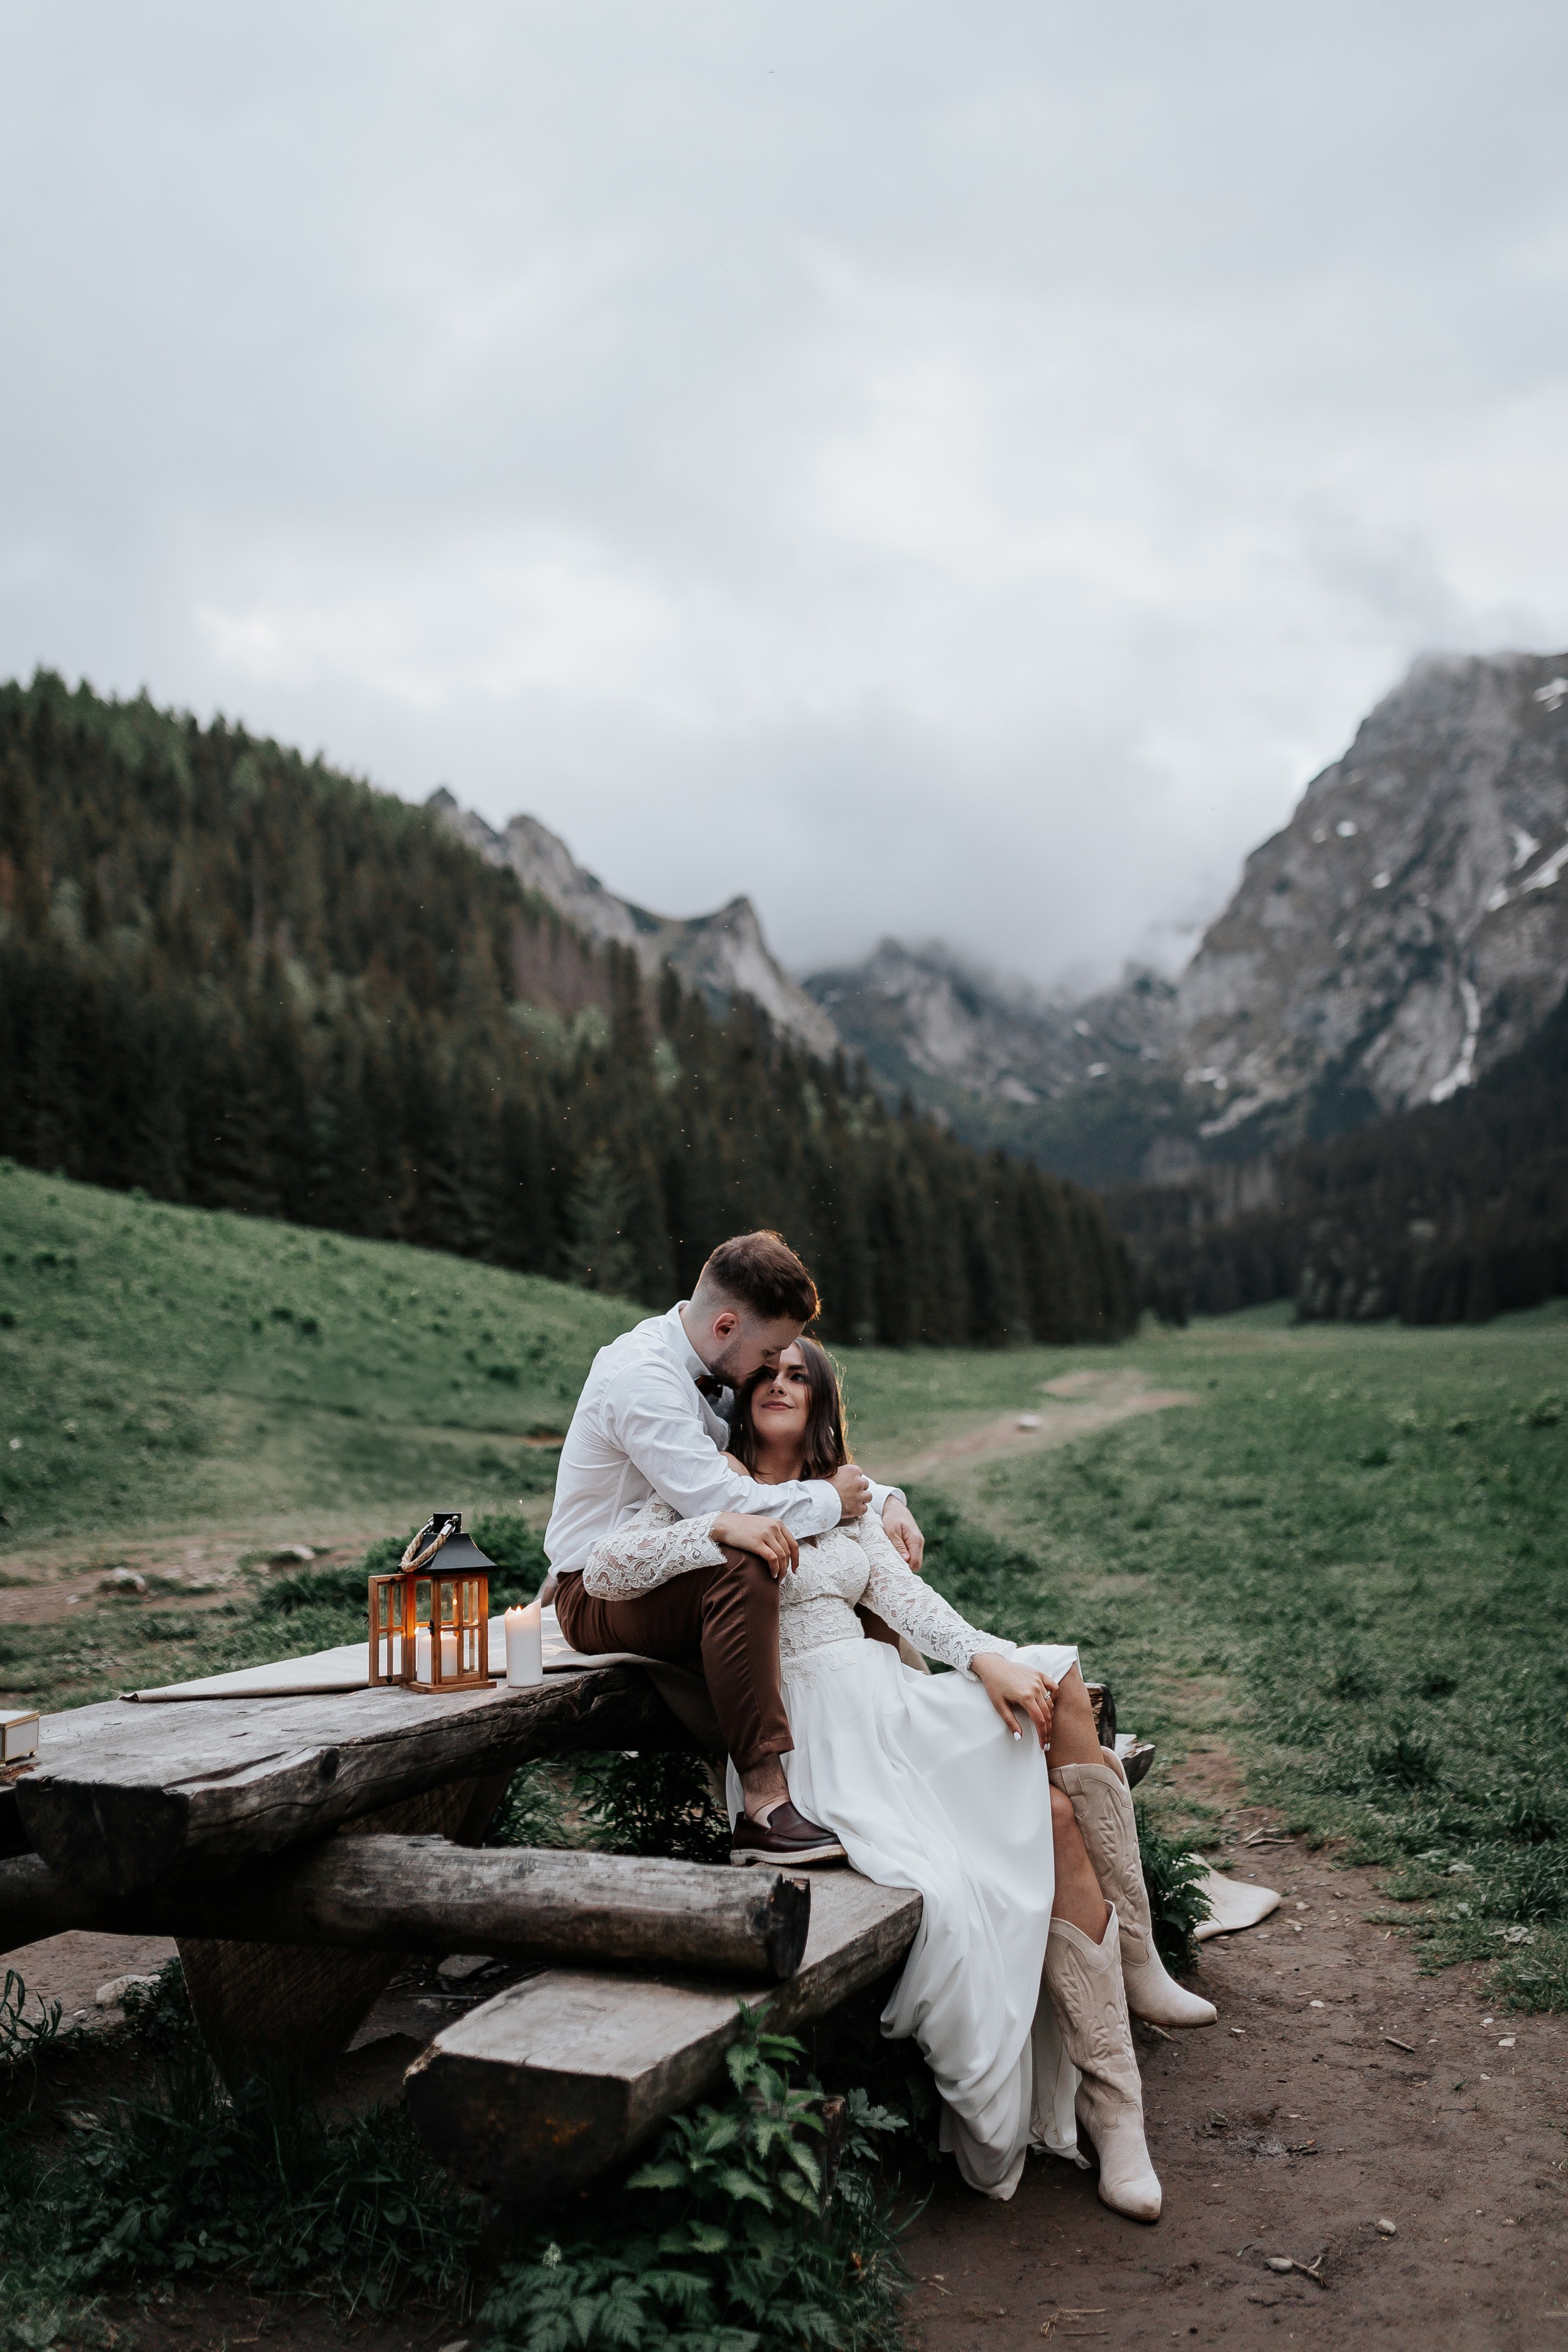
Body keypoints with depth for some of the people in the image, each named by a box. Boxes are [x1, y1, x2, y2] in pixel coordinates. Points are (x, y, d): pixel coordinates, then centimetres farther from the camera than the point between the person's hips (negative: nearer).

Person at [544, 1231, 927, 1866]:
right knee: (744, 1570, -37)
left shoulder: (721, 1369, 4)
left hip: (673, 1574, 9)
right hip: (600, 1594, -9)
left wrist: (884, 1500, -4)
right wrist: (831, 1501, -17)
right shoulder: (640, 1374, -24)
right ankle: (765, 1804, -37)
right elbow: (723, 1503, -32)